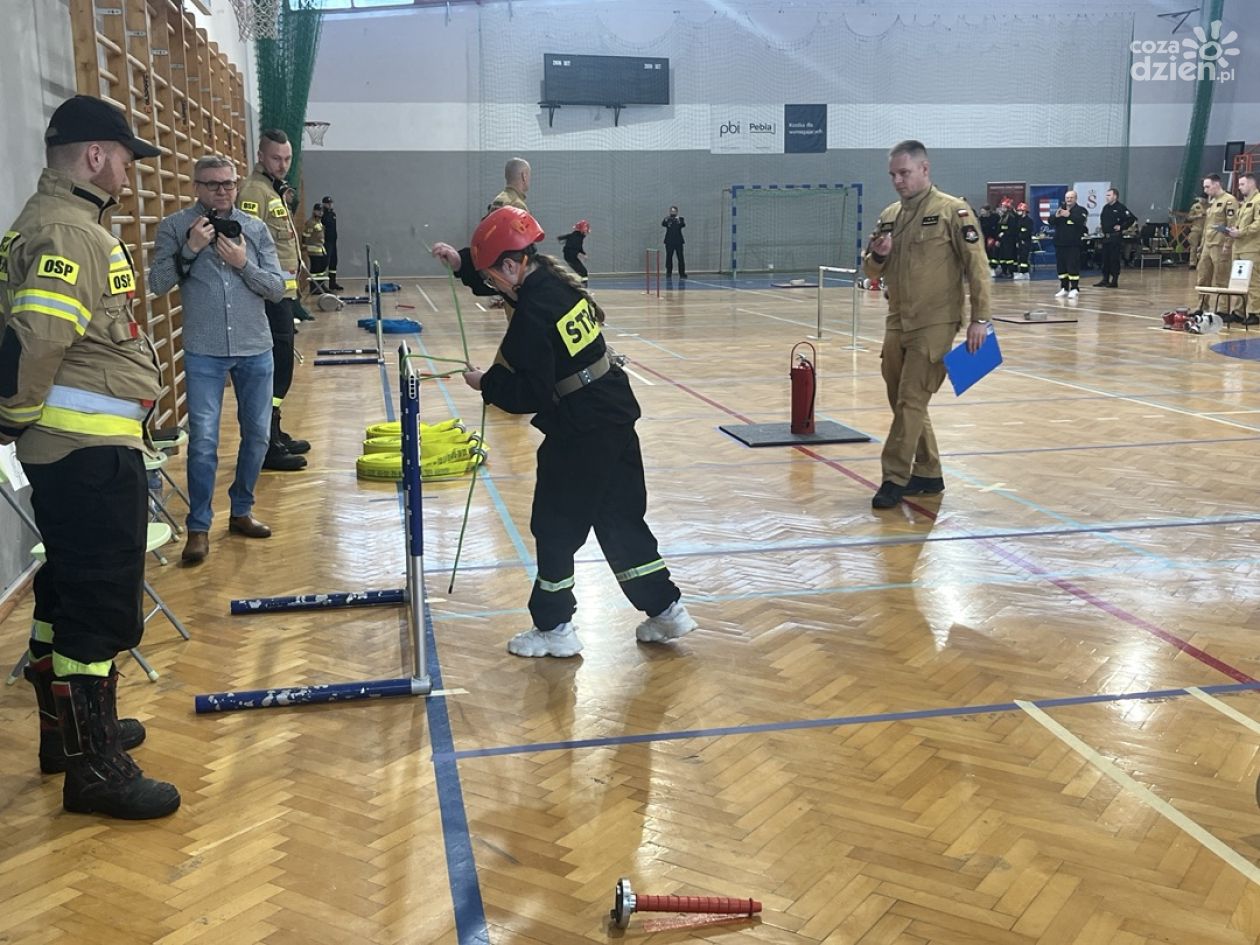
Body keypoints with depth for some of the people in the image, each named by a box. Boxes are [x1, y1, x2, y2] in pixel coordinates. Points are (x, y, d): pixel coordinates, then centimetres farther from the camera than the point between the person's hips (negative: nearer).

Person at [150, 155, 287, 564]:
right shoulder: (175, 227, 0)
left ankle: (241, 511, 28)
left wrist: (244, 263, -13)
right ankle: (199, 527, 5)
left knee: (257, 435, 10)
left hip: (256, 350, 3)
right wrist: (190, 249, -17)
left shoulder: (255, 228, 5)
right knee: (203, 440, -6)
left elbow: (278, 288, 2)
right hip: (204, 352, -3)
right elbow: (158, 284, -6)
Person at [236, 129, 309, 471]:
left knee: (279, 368, 16)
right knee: (276, 368, -9)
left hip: (283, 292, 10)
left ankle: (274, 435, 27)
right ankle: (267, 447, -4)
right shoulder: (254, 190, -13)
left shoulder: (274, 189, 19)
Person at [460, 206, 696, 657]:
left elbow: (530, 394, -21)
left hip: (579, 434, -9)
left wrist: (486, 383, -6)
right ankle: (665, 610, 23)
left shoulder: (531, 317, -21)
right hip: (614, 416, 9)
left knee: (555, 528, 7)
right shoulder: (559, 282, 5)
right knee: (620, 519, 17)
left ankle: (554, 628, 19)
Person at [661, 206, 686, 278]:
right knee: (669, 258, 0)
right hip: (669, 242, 0)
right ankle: (668, 273, 5)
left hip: (678, 242, 0)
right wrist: (666, 218, -32)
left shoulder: (680, 219, 8)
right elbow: (663, 224, -12)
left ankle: (682, 273, -2)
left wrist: (679, 220, -31)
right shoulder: (667, 220, 7)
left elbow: (683, 225, -11)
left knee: (680, 258, -4)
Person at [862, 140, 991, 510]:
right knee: (902, 402, 11)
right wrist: (877, 256, -6)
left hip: (935, 325, -7)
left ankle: (895, 478, -2)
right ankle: (928, 474, 23)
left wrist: (979, 318, -13)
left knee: (911, 401, -8)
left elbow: (976, 266, -9)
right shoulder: (889, 216, 12)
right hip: (897, 323, 7)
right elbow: (871, 270, 17)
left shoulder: (952, 211, -7)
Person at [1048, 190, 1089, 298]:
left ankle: (1074, 289, -3)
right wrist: (1056, 216, -18)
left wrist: (1069, 215, -31)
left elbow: (1081, 221, -20)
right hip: (1060, 243, 5)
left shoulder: (1080, 210, -1)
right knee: (1061, 267, 8)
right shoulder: (1060, 209, 14)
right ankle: (1064, 288, 16)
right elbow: (1051, 222, 4)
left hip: (1074, 244, -5)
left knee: (1073, 266, -8)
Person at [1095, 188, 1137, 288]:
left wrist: (1122, 227, -14)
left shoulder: (1121, 208, -11)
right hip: (1106, 237, 7)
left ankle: (1114, 281, 1)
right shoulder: (1105, 207, 12)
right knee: (1105, 259, 9)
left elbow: (1132, 219, -17)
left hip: (1116, 237, -7)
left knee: (1114, 259, -4)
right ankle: (1105, 279, 16)